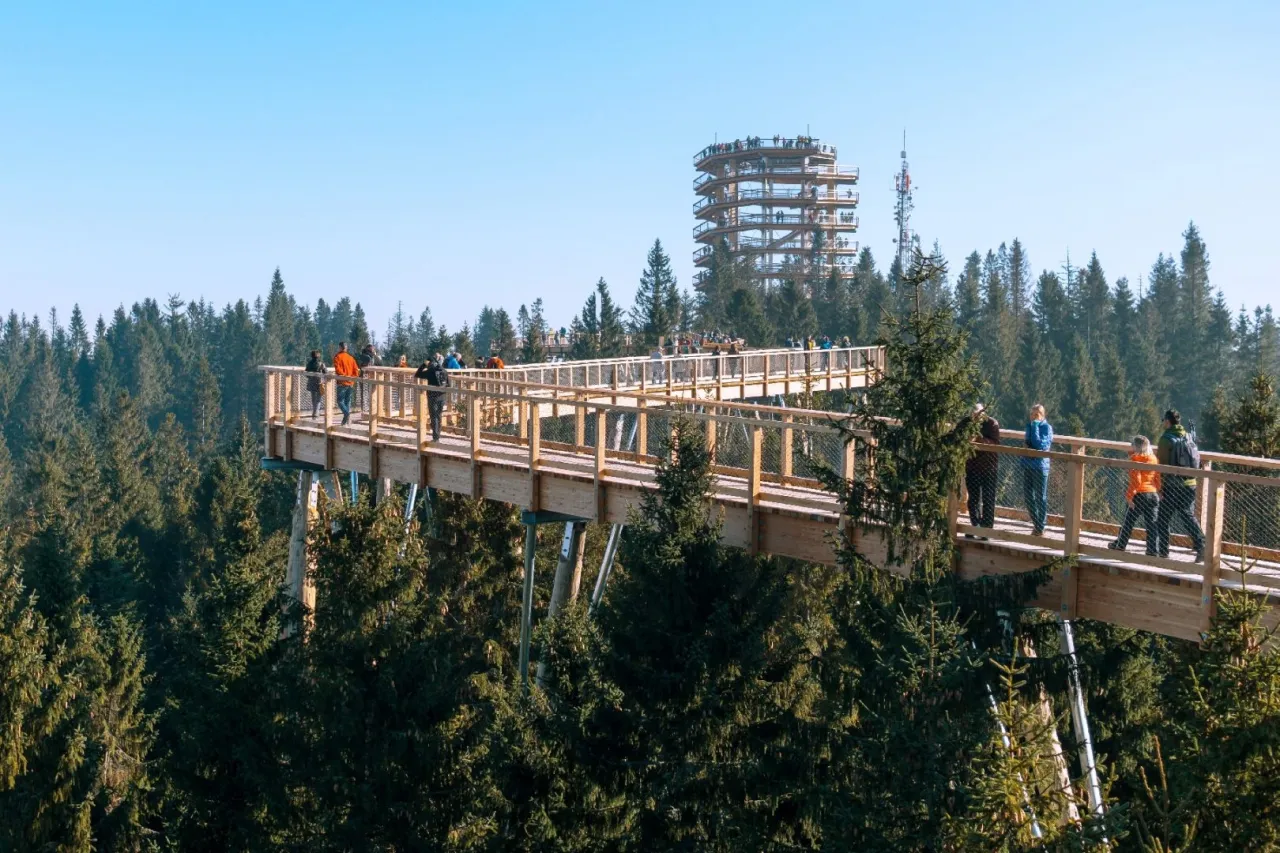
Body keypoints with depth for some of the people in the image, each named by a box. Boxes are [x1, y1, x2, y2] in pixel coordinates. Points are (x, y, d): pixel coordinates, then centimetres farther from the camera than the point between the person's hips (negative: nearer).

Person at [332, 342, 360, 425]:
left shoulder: (337, 357, -4)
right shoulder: (350, 358, 13)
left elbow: (338, 369, -18)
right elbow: (356, 370, 8)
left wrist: (344, 376, -14)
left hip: (342, 382, -6)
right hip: (350, 383, 6)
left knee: (340, 400, -2)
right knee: (347, 401, 13)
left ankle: (347, 414, -25)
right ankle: (346, 420, 13)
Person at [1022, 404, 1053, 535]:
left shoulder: (1046, 427, -9)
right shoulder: (1031, 425, 10)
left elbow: (1040, 445, -21)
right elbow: (1027, 442, 11)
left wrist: (1035, 427, -19)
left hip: (1040, 467, -7)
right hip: (1028, 465, 7)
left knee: (1040, 498, 1)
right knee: (1028, 496, 12)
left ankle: (1040, 529, 9)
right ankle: (1036, 524, 27)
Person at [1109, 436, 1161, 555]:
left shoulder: (1135, 459, -10)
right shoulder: (1154, 459, 7)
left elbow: (1135, 480, -17)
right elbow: (1158, 479, 8)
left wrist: (1129, 496, -14)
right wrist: (1158, 493, 15)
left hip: (1139, 495, -5)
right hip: (1153, 495, 5)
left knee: (1128, 521, 10)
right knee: (1151, 523, 5)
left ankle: (1120, 545, 23)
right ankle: (1152, 550, 3)